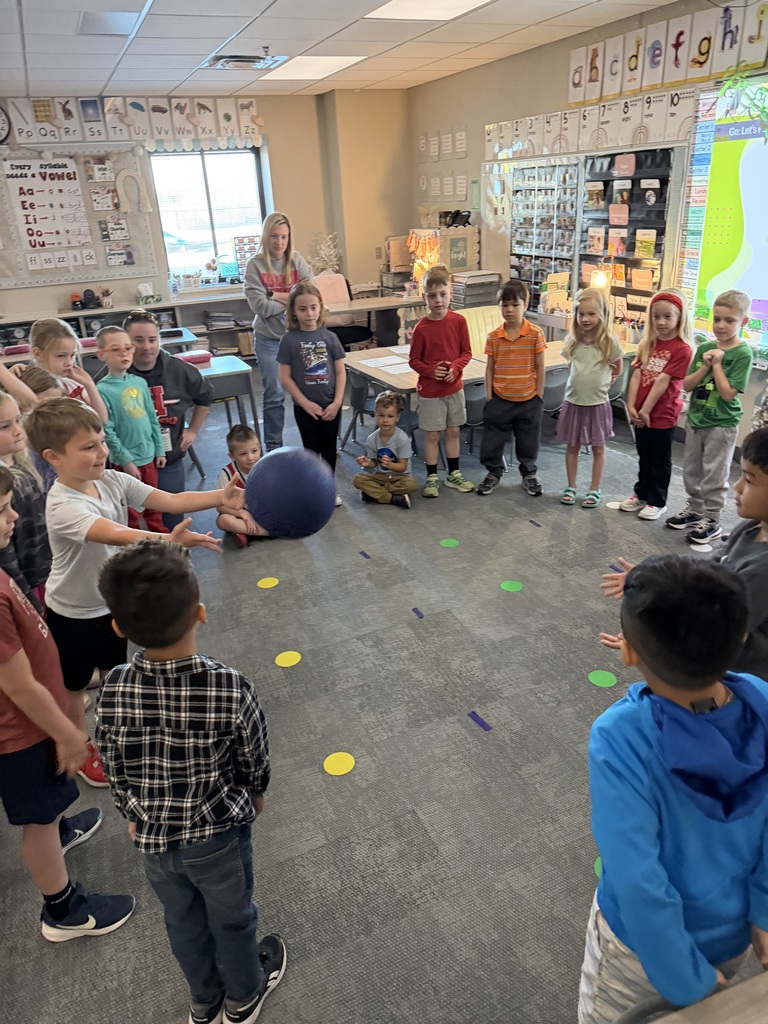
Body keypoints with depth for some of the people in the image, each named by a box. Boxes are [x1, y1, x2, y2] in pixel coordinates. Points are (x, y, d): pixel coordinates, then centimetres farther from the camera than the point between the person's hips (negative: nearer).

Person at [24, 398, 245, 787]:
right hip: (74, 614, -6)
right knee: (72, 687, 17)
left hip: (112, 602, 7)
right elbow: (114, 534, -49)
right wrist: (169, 540, -64)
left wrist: (222, 497, -30)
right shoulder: (63, 506, -33)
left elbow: (170, 500, -16)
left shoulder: (112, 480, -11)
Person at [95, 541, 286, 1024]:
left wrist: (135, 815, 13)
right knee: (233, 919, 26)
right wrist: (254, 794, 9)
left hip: (152, 836, 3)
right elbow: (255, 763, -14)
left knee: (184, 921, 29)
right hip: (218, 833, -2)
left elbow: (116, 772, -7)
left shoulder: (113, 692, -23)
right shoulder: (232, 690, -31)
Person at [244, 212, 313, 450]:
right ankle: (273, 448, 16)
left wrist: (279, 296, -13)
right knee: (274, 395, 3)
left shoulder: (297, 260, 3)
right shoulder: (255, 265, -4)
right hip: (268, 338, -2)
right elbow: (260, 306, -14)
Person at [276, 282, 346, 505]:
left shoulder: (329, 337, -2)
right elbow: (285, 377, -8)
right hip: (305, 408, -2)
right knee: (311, 450, 8)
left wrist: (337, 403, -10)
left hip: (331, 406, 2)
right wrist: (306, 403, -13)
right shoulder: (289, 339, -8)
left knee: (329, 449, 13)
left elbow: (341, 372, -1)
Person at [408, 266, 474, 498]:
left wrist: (455, 367, -17)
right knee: (432, 434, 5)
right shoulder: (421, 327, -12)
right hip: (430, 390, -3)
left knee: (454, 431, 13)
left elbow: (466, 352, 1)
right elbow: (414, 360, -5)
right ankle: (432, 477, 19)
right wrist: (431, 371, -21)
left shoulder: (459, 321, -6)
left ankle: (454, 474, 28)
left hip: (454, 387, 3)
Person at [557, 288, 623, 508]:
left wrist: (602, 381, 2)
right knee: (572, 446, 11)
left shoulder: (609, 342, -10)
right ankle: (571, 487, 24)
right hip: (573, 402, 3)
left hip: (597, 404, -3)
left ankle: (594, 490, 20)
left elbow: (617, 369, 5)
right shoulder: (573, 341, -2)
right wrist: (583, 381, 4)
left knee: (598, 448, 10)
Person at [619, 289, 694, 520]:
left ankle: (657, 502, 20)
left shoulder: (682, 348, -15)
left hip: (662, 414, -6)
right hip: (640, 412, 6)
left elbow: (662, 381, -18)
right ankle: (641, 494, 34)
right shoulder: (648, 343, 6)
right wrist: (631, 407, -8)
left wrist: (646, 410, -18)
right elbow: (637, 375, 0)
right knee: (644, 456, 20)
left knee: (660, 460, 8)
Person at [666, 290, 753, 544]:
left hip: (721, 424, -6)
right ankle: (695, 509, 34)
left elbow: (728, 393, -20)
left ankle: (711, 520, 14)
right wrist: (705, 366, -13)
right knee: (691, 469, 17)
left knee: (714, 474, 3)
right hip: (695, 419, 6)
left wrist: (717, 364, -17)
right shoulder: (705, 348, 3)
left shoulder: (742, 353, -13)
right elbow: (687, 385, 1)